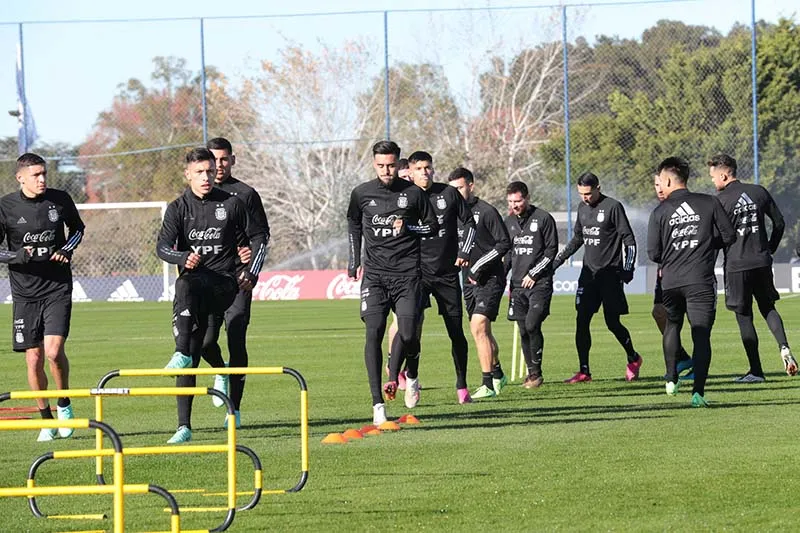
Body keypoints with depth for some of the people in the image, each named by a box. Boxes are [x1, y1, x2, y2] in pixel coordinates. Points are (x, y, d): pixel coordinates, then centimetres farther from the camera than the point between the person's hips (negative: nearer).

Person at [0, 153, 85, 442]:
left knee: (53, 350, -17)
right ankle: (46, 420, 17)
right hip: (25, 292, 0)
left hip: (58, 288, 0)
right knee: (33, 359, 1)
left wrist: (67, 250, -1)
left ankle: (64, 404, 8)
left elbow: (77, 228, 19)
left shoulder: (60, 200, 0)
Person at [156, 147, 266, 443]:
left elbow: (257, 236, 19)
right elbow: (162, 247, -6)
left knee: (187, 285, -32)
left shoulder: (231, 204, 8)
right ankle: (184, 426, -13)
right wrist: (184, 257, -27)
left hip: (223, 283, 0)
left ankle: (182, 354, -27)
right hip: (192, 282, 0)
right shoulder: (178, 208, 7)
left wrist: (252, 272, 7)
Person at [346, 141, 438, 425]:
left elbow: (433, 226, 11)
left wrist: (408, 227, -6)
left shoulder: (413, 193, 2)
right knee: (373, 334, -12)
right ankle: (378, 403, -13)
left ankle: (393, 377, 23)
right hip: (374, 274, 0)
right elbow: (353, 225, 23)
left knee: (408, 334, -9)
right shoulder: (362, 193, 6)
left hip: (406, 273, 0)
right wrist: (354, 260, 19)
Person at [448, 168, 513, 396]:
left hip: (489, 279, -7)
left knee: (478, 327, -17)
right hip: (469, 280, 7)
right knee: (483, 331, 15)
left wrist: (478, 267, -16)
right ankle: (497, 374, 33)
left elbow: (504, 243, -12)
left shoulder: (485, 211, -10)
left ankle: (488, 384, -16)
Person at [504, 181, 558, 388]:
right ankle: (532, 372, 13)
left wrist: (534, 274, -10)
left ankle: (536, 372, -8)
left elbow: (551, 250, -5)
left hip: (539, 283, -5)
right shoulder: (509, 222, 13)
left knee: (532, 325, -17)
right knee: (523, 330, 4)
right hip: (518, 285, 5)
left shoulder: (543, 218, -4)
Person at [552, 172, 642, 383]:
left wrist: (628, 268, -15)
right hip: (589, 272, 6)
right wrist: (556, 261, 20)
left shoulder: (613, 207, -9)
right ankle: (584, 371, 1)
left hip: (610, 273, -6)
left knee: (612, 322, -3)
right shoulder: (582, 208, 10)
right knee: (581, 321, -3)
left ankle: (633, 359, 21)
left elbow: (629, 240, -8)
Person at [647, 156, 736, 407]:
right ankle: (698, 391, -13)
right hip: (701, 281, -1)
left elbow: (653, 253, -3)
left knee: (672, 325, 26)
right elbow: (728, 236, 1)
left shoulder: (660, 211, -1)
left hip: (671, 281, 1)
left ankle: (671, 379, 27)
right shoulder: (709, 203, 0)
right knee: (701, 335, -2)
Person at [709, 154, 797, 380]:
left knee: (744, 317, 4)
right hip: (762, 262, 5)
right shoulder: (759, 192, 5)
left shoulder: (721, 200, -10)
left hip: (736, 264, -5)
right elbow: (779, 223, 10)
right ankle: (784, 347, -7)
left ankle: (756, 371, 4)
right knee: (768, 308, 19)